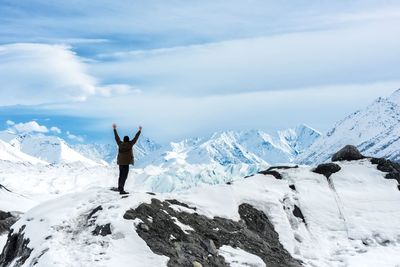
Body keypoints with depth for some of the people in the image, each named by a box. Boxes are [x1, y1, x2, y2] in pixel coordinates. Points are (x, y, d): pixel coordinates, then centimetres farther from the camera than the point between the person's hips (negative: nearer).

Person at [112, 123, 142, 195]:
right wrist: (139, 131, 13)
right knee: (124, 176, -7)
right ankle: (121, 190, -12)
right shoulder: (130, 144, -8)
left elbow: (116, 137, 15)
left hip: (120, 162, 6)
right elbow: (135, 138, 1)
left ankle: (119, 187, 32)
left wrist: (115, 129, 27)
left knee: (121, 175, 19)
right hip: (126, 163, -6)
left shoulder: (120, 144, 3)